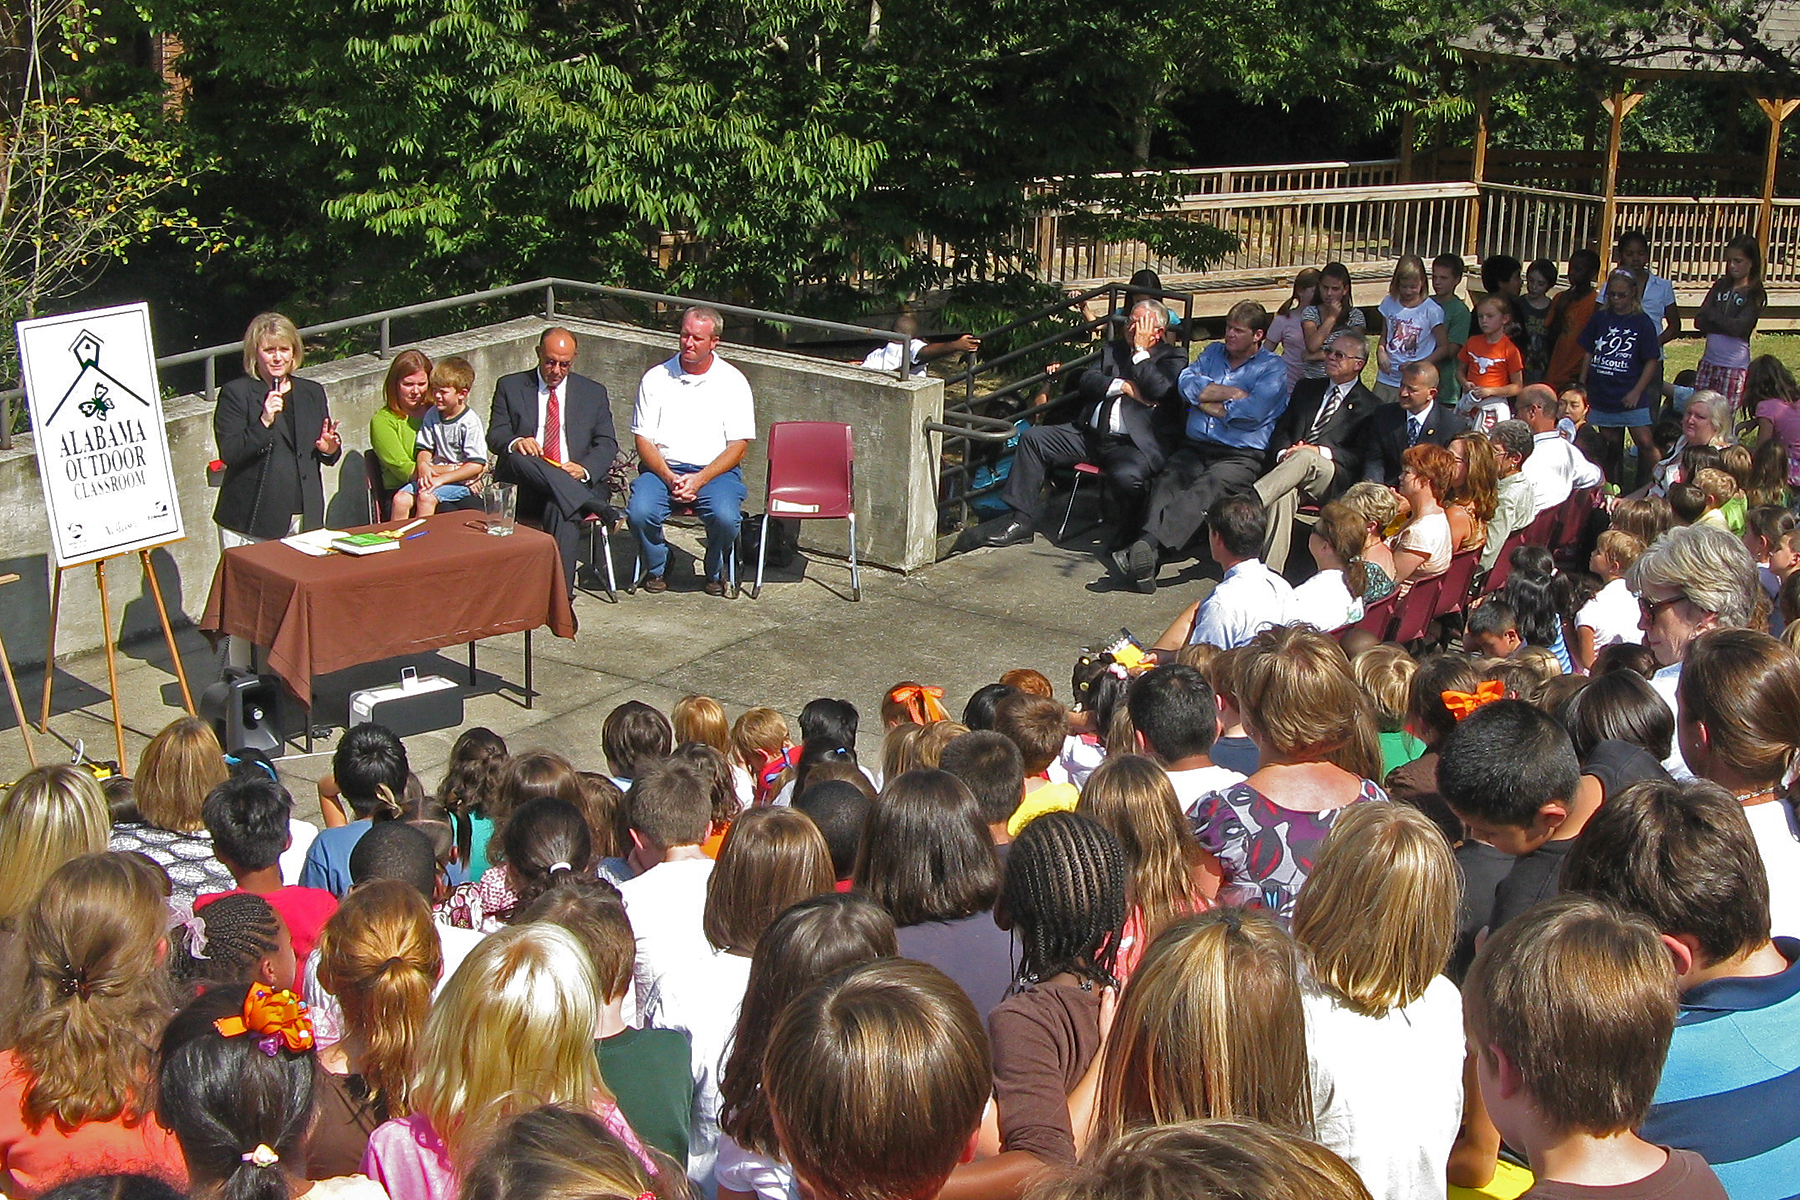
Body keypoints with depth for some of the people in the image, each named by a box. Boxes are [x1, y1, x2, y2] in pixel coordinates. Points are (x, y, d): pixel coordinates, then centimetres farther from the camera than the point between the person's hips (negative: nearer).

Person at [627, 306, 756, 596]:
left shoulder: (732, 381, 3)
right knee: (640, 512, -28)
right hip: (662, 468, 1)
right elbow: (644, 440, 3)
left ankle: (715, 571, 3)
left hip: (716, 469, -1)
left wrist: (699, 480, -15)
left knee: (725, 517, -31)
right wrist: (669, 478, -15)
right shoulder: (656, 378, 6)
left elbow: (739, 445, -1)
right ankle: (656, 568, 5)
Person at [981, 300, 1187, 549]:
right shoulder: (1113, 349, 22)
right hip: (1091, 434, 6)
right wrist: (1124, 386, -5)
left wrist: (1141, 350, -5)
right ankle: (1019, 521, -6)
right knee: (1033, 438, -7)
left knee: (1125, 476, -39)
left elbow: (1156, 390, -13)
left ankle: (1130, 531, -7)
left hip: (1137, 444, -6)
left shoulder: (1173, 357, 7)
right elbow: (1086, 382, 8)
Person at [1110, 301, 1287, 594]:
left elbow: (1251, 413, -11)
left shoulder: (1273, 369, 6)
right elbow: (1187, 384, 5)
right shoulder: (1213, 353, 23)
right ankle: (1147, 560, -48)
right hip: (1195, 448, 5)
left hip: (1241, 456, -4)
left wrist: (1206, 402, 1)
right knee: (1165, 481, -29)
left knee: (1206, 489, -35)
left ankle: (1148, 547, -57)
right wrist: (1232, 393, -2)